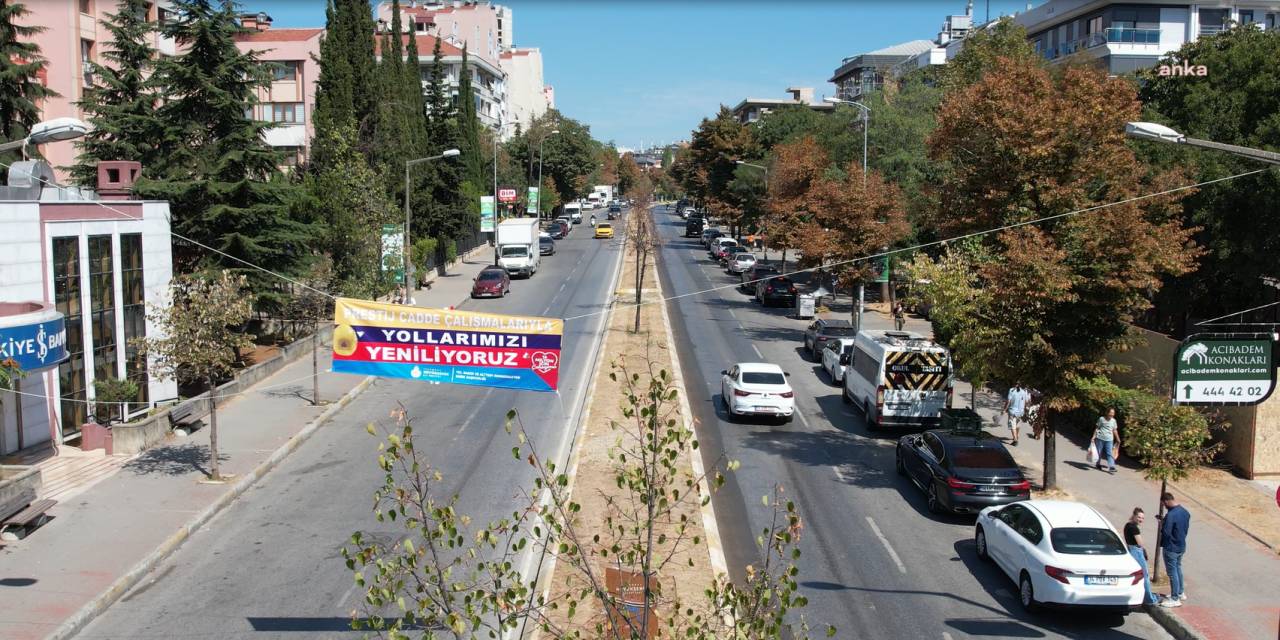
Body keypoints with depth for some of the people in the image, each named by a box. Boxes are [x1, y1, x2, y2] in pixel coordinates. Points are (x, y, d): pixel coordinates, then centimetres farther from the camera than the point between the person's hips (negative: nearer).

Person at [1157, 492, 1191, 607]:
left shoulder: (1170, 515, -27)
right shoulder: (1185, 512, 2)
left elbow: (1166, 532, -27)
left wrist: (1161, 524, -7)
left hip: (1171, 548, -9)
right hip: (1182, 546, 9)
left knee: (1172, 572, 1)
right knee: (1178, 569, 24)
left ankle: (1175, 599, 8)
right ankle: (1180, 593, 36)